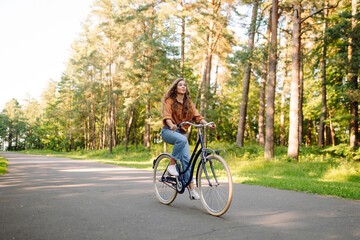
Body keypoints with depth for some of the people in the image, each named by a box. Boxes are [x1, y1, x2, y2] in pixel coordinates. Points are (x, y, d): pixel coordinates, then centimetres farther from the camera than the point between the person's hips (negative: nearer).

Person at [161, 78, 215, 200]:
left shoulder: (188, 102, 12)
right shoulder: (169, 101, -3)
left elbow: (196, 115, 2)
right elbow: (167, 115, -17)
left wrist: (207, 124, -16)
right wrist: (171, 125, -40)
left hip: (181, 132, 4)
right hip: (168, 131, -4)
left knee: (186, 159, -11)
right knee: (182, 139, -37)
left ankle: (191, 188, -7)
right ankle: (171, 165, -19)